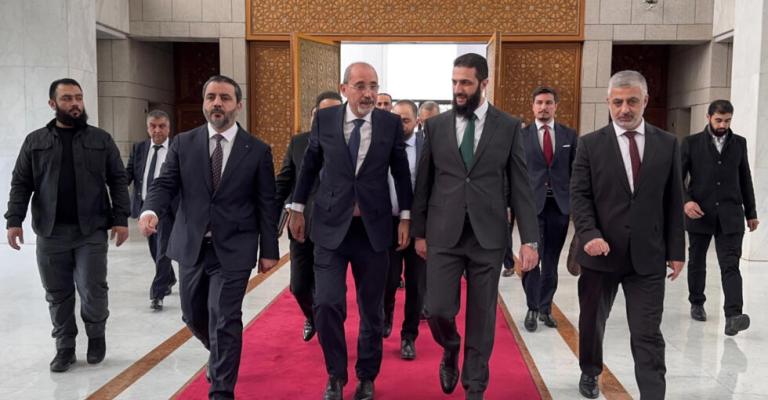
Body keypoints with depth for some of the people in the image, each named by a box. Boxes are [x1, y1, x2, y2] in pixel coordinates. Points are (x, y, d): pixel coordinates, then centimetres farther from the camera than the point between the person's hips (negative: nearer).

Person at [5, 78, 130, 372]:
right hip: (50, 233, 2)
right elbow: (21, 184, 8)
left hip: (91, 231, -1)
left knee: (93, 290, -3)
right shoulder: (35, 142, 8)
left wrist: (121, 219, -4)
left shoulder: (101, 140, 5)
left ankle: (96, 335, 24)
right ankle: (65, 348, 23)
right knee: (58, 294, 8)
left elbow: (117, 181, 4)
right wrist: (14, 220, -3)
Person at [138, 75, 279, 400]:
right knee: (193, 315, 17)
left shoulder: (257, 150, -2)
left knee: (224, 320, -6)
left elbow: (266, 203, -1)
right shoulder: (183, 144, 4)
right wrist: (150, 210, -23)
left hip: (234, 249, -3)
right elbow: (165, 184, 0)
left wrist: (269, 250, -2)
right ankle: (221, 356, 46)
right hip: (192, 246, 4)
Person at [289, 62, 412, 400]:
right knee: (327, 304, -7)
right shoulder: (324, 119, -1)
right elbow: (309, 165, 10)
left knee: (372, 309, 9)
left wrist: (406, 218, 5)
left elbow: (401, 172, 7)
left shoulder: (391, 123, -1)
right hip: (331, 225, 0)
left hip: (374, 227, 1)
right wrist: (297, 208, 12)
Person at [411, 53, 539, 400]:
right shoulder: (435, 125, 4)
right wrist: (419, 231, 7)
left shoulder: (508, 127, 1)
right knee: (438, 310, -1)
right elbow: (423, 183, 7)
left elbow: (520, 186, 0)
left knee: (482, 316, 7)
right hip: (444, 234, 1)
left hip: (488, 235, 0)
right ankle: (450, 352, 33)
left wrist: (529, 239, -5)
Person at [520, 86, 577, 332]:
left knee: (551, 261, 9)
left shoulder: (569, 135, 8)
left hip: (560, 205, 2)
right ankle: (532, 308, 11)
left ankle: (545, 308, 22)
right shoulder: (522, 135, 2)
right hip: (532, 204, -2)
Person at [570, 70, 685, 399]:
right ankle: (590, 373, 42)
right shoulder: (590, 144, 0)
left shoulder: (667, 144, 5)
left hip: (648, 256, 0)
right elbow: (579, 195, -4)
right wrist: (590, 234, -20)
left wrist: (676, 251, 4)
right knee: (592, 322, 18)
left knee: (648, 335, -1)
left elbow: (673, 201, 6)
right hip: (601, 252, 0)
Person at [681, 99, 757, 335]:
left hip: (730, 216, 1)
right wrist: (685, 201, -17)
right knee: (697, 262, 13)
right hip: (699, 214, -1)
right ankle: (697, 303, 31)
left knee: (730, 265, -10)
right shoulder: (691, 143, 1)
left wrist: (751, 213, 14)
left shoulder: (739, 143, 9)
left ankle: (733, 316, -17)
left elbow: (745, 180, 14)